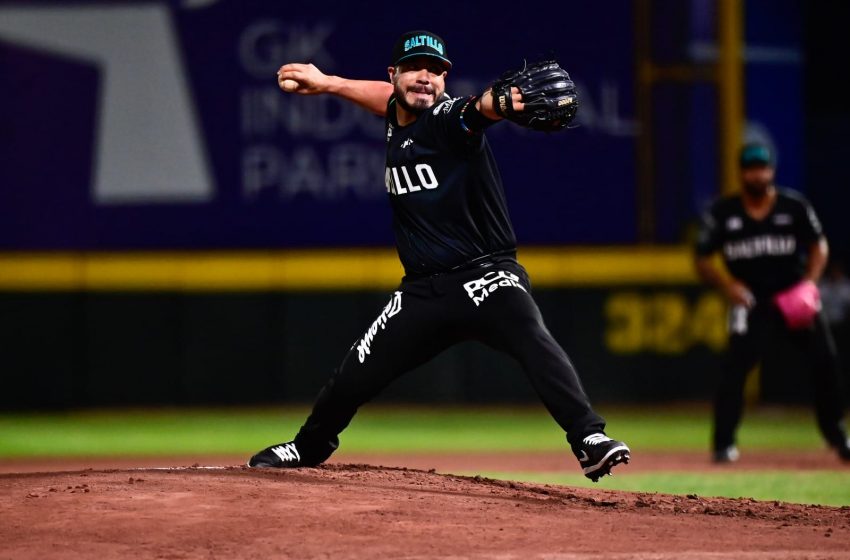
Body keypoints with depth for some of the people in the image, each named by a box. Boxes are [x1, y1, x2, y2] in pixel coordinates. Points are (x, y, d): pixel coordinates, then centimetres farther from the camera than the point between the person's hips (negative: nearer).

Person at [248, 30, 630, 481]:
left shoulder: (448, 118, -14)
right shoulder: (397, 120, 7)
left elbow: (481, 107, -38)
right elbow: (389, 98, 32)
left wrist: (501, 102, -61)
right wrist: (324, 82, 28)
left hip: (487, 275, -7)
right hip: (423, 289, 7)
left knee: (533, 342, -34)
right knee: (355, 374, 13)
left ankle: (590, 440, -42)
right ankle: (309, 447, 39)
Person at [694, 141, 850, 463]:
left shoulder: (795, 206, -1)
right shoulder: (722, 213, -2)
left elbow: (819, 245, 8)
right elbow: (702, 259, 4)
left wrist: (809, 282, -8)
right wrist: (727, 285, -13)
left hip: (795, 299, 1)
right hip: (751, 302, -1)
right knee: (734, 368, -16)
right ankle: (723, 443, -7)